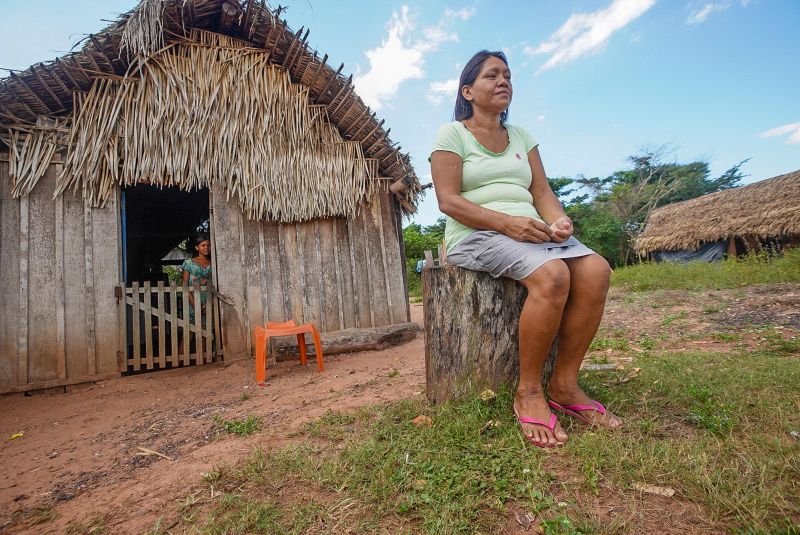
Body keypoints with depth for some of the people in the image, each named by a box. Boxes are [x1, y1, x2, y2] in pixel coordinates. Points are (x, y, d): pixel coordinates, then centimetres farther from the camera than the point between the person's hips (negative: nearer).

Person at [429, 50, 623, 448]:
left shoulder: (521, 136, 22)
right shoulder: (452, 134, 4)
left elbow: (542, 192, 13)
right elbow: (448, 200, -9)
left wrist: (558, 219, -10)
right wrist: (505, 221, -21)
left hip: (531, 231, 6)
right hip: (476, 236, -6)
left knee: (595, 269, -21)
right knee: (551, 275, -33)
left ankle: (564, 385, -9)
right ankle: (528, 392, -15)